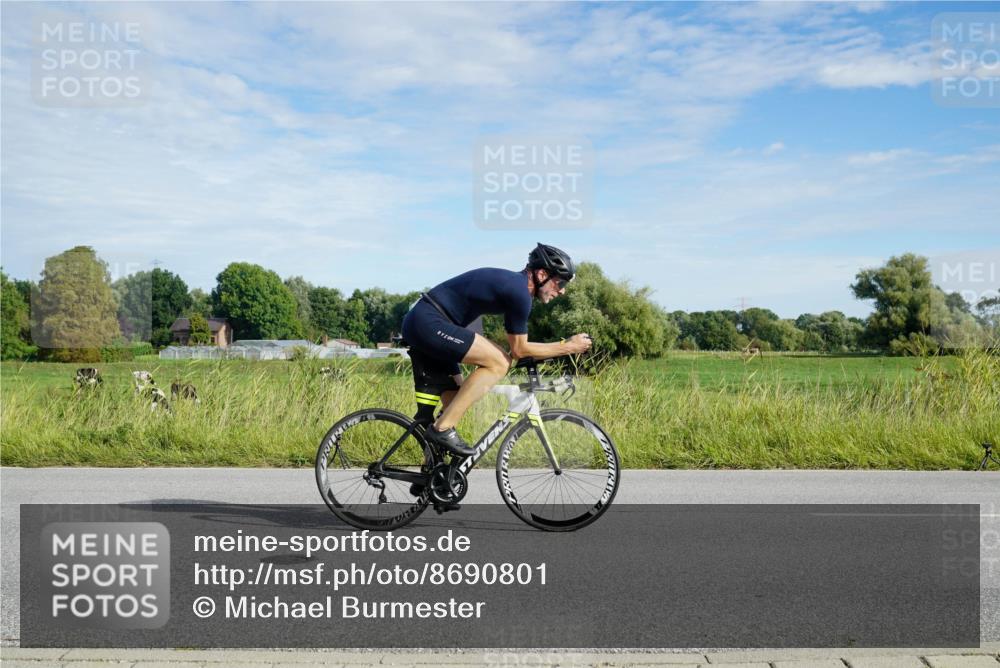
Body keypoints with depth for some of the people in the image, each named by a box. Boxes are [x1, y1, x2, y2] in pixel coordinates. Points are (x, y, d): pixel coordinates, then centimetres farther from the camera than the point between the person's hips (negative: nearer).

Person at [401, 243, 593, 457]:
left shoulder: (510, 281, 17)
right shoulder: (519, 292, -13)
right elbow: (519, 349, -6)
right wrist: (568, 347, 0)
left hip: (416, 323, 10)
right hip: (429, 323, -10)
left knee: (455, 397, 15)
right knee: (499, 363, -14)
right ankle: (443, 428, -12)